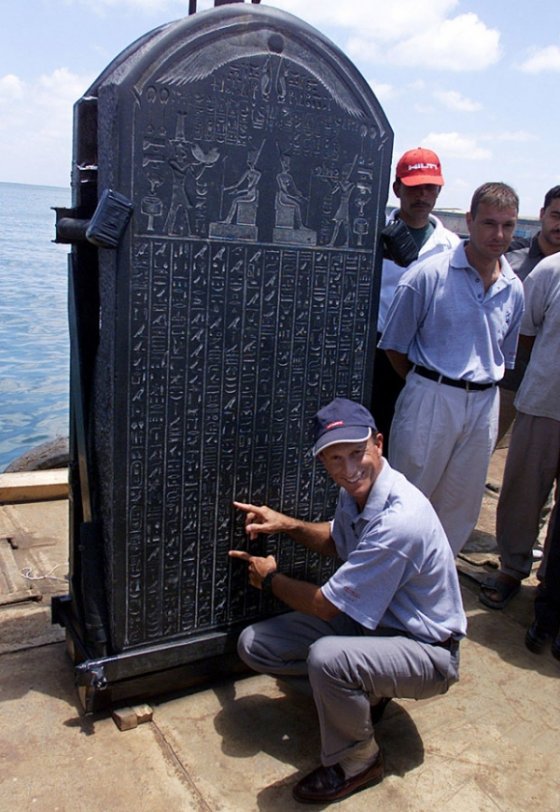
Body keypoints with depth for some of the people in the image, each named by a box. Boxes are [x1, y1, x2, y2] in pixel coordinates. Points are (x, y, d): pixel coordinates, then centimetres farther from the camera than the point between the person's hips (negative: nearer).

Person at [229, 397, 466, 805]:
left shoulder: (399, 519, -33)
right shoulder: (357, 491, -6)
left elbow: (326, 605, -24)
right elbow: (338, 542, 18)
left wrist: (271, 579, -5)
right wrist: (287, 524, 0)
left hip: (427, 652, -8)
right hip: (369, 621, 8)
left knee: (326, 657, -37)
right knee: (254, 644, -2)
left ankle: (357, 761, -7)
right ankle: (360, 692, 12)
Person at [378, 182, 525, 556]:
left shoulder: (514, 289, 6)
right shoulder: (429, 274, -10)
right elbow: (395, 345, -4)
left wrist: (484, 390, 11)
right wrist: (426, 385, 1)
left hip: (484, 405, 5)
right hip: (431, 398, -5)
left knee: (462, 505, 15)